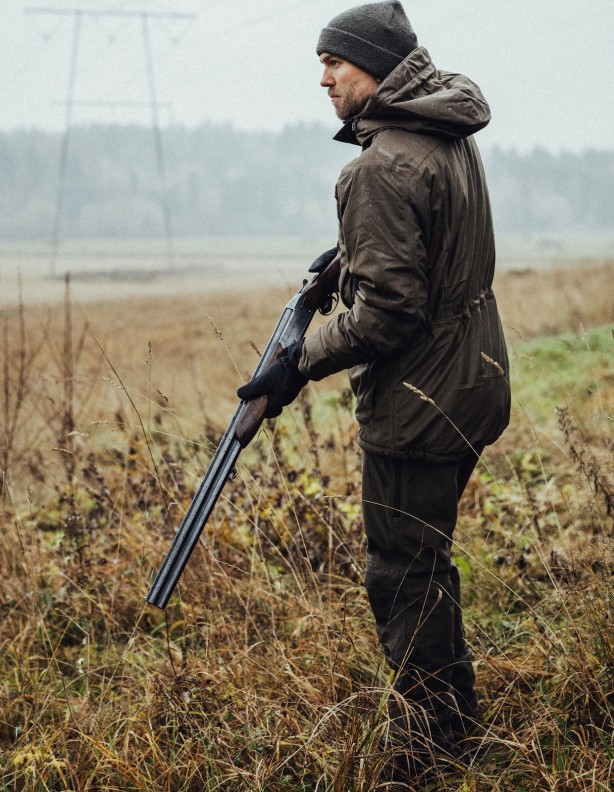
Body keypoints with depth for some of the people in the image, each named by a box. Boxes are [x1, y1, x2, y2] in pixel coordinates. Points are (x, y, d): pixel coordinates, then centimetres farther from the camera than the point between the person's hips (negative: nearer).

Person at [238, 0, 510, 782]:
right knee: (426, 557, 23)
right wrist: (353, 257, 18)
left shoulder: (382, 168, -23)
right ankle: (457, 711, 36)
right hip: (473, 385, 10)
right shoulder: (452, 139, 7)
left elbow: (388, 311, -25)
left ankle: (423, 749, 13)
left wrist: (301, 363, -17)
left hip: (417, 403, -10)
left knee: (401, 576, 2)